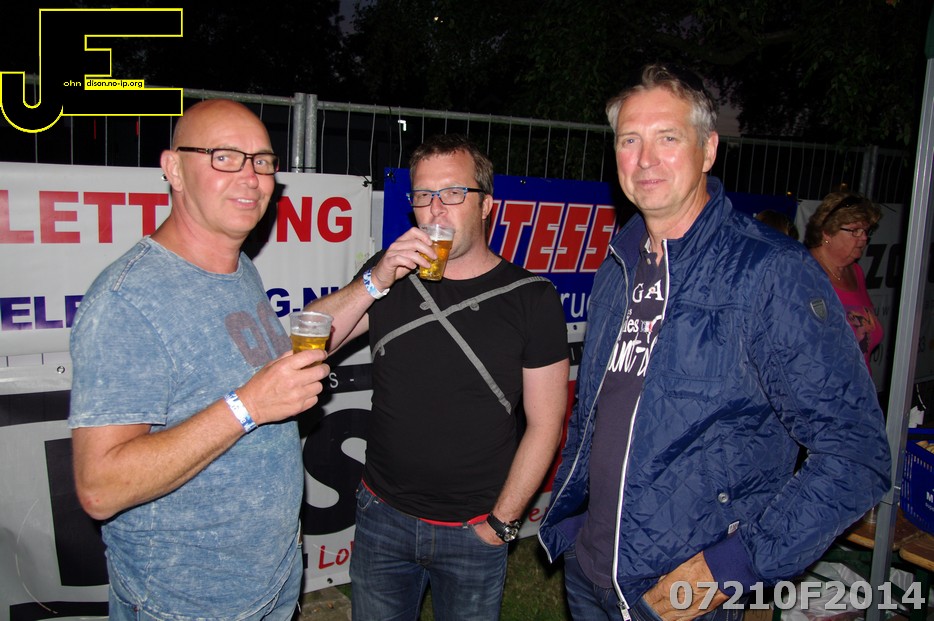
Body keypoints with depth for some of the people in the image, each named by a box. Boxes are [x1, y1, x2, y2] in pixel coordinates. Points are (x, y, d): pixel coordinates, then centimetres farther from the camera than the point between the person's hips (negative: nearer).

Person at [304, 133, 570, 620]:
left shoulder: (530, 298, -9)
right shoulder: (390, 274, 0)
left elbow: (544, 424, -7)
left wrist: (500, 522, -6)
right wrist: (376, 282, -22)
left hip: (474, 532, -2)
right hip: (382, 516, 3)